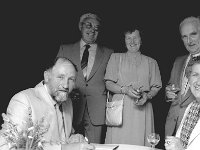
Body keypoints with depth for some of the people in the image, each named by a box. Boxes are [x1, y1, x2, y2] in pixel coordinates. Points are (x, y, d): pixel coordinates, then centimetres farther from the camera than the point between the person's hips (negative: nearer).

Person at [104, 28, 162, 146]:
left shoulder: (151, 62, 15)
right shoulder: (116, 58, 12)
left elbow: (156, 87, 12)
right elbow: (109, 84, 5)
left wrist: (147, 95, -9)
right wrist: (125, 89, -12)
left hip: (143, 108, 1)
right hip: (120, 108, -1)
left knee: (140, 142, -5)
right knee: (118, 143, -7)